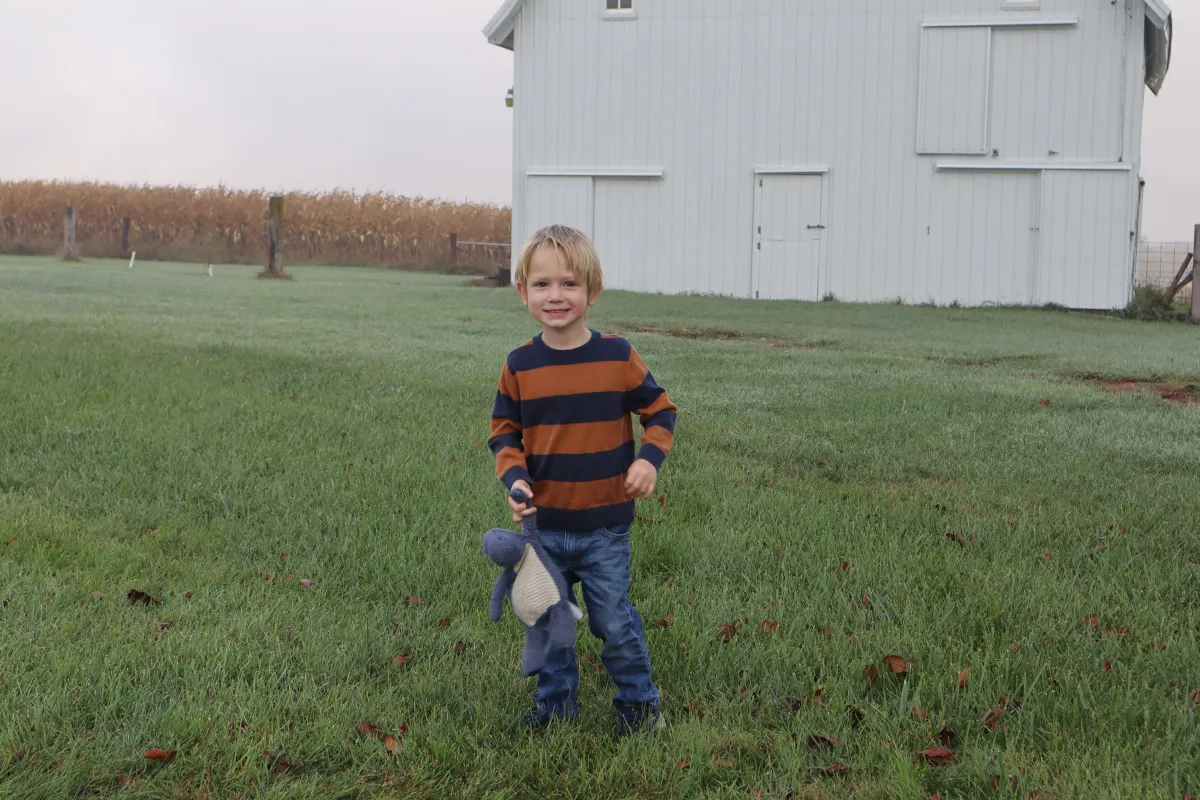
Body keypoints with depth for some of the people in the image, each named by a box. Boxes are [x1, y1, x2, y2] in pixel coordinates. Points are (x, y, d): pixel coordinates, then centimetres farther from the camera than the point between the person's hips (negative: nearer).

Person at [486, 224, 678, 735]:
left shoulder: (617, 357, -9)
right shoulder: (520, 366, -4)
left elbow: (660, 412, 1)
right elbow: (504, 432, 4)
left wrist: (649, 458, -16)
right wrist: (514, 478, -14)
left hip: (605, 525, -2)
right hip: (543, 524, 2)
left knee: (613, 622, 5)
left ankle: (639, 700, 28)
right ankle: (555, 703, 34)